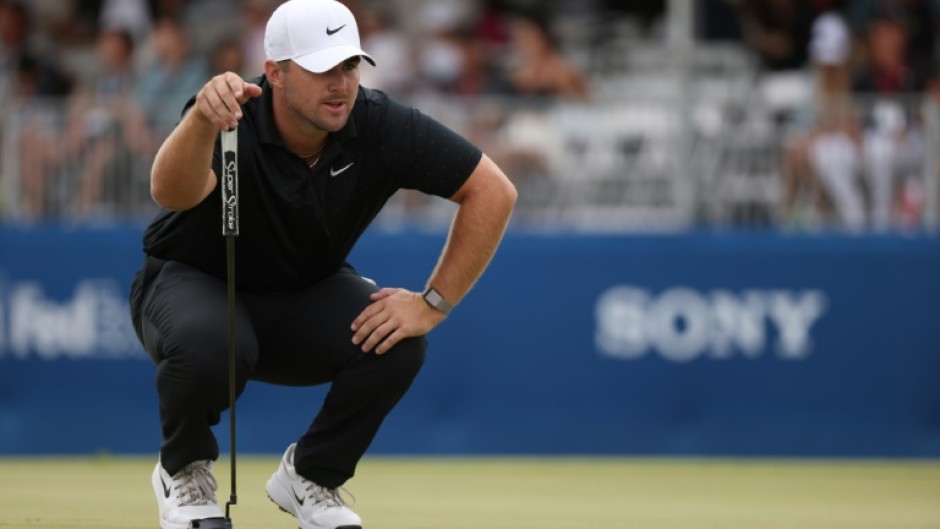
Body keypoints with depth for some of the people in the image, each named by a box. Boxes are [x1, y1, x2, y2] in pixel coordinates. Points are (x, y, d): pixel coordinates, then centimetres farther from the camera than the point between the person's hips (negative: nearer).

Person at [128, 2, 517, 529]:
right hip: (192, 283, -3)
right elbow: (171, 192, -53)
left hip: (305, 297, 3)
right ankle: (184, 472, -4)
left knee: (398, 343, -25)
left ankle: (311, 475, 3)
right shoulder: (235, 120, -31)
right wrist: (201, 120, -74)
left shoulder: (380, 125, -21)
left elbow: (493, 192, -16)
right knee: (208, 343, -37)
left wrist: (433, 304, -21)